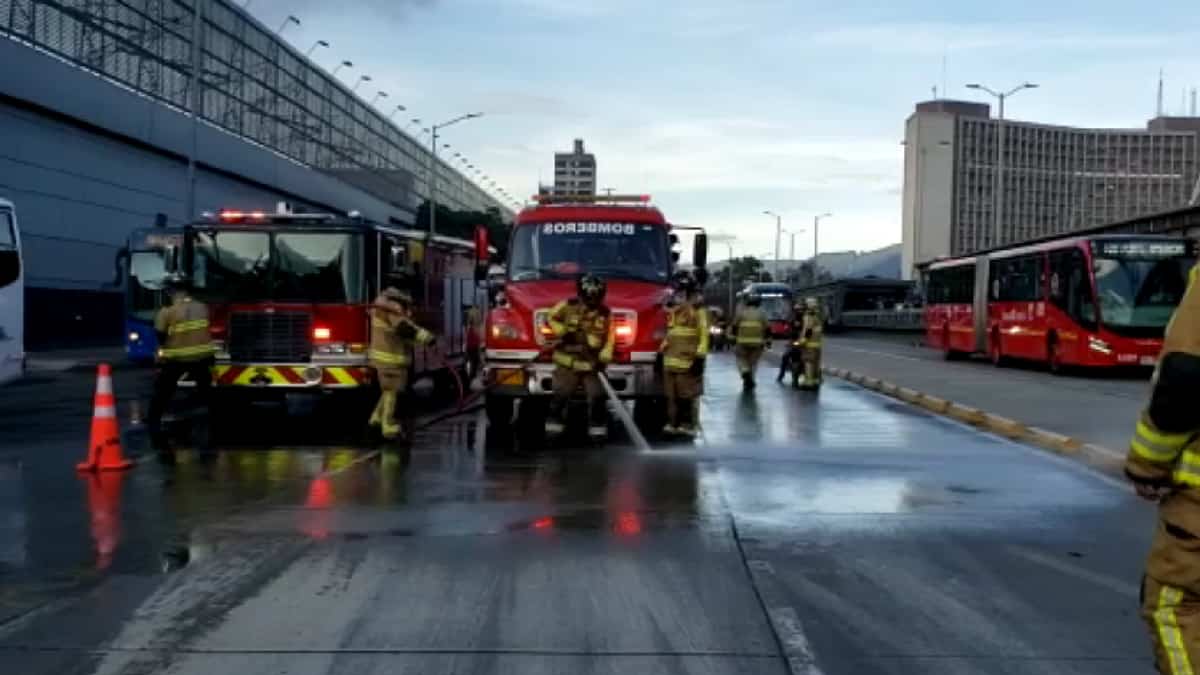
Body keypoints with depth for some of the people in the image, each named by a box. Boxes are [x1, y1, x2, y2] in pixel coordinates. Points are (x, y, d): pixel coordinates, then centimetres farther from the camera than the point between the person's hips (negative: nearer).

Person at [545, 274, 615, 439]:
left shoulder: (605, 313, 2)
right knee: (561, 395, 1)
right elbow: (550, 318, 7)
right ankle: (554, 424, 11)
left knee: (597, 397, 0)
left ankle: (598, 428, 10)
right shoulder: (568, 306, -3)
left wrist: (604, 357, -9)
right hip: (568, 362, -1)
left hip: (592, 363, 1)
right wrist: (563, 331, -10)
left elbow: (609, 337, 4)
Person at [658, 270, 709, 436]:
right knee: (671, 395, 10)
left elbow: (704, 335, -12)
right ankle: (673, 423, 17)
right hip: (671, 361, 8)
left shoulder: (697, 311, -6)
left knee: (687, 395, -5)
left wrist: (700, 357, -17)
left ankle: (688, 424, 1)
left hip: (688, 361, -8)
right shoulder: (672, 312, 19)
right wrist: (661, 352, 23)